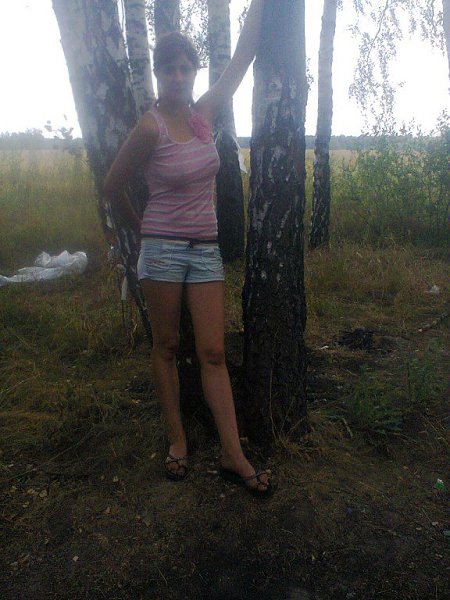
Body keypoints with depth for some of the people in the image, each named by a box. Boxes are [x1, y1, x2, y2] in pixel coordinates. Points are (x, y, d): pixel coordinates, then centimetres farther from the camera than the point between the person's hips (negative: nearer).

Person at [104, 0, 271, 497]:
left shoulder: (204, 113, 7)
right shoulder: (150, 127, -8)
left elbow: (243, 56, 11)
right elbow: (112, 186, 0)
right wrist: (140, 227, 11)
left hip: (206, 249, 4)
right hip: (162, 249, -4)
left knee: (213, 352, 1)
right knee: (166, 347, 7)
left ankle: (233, 456, 6)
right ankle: (177, 441, 23)